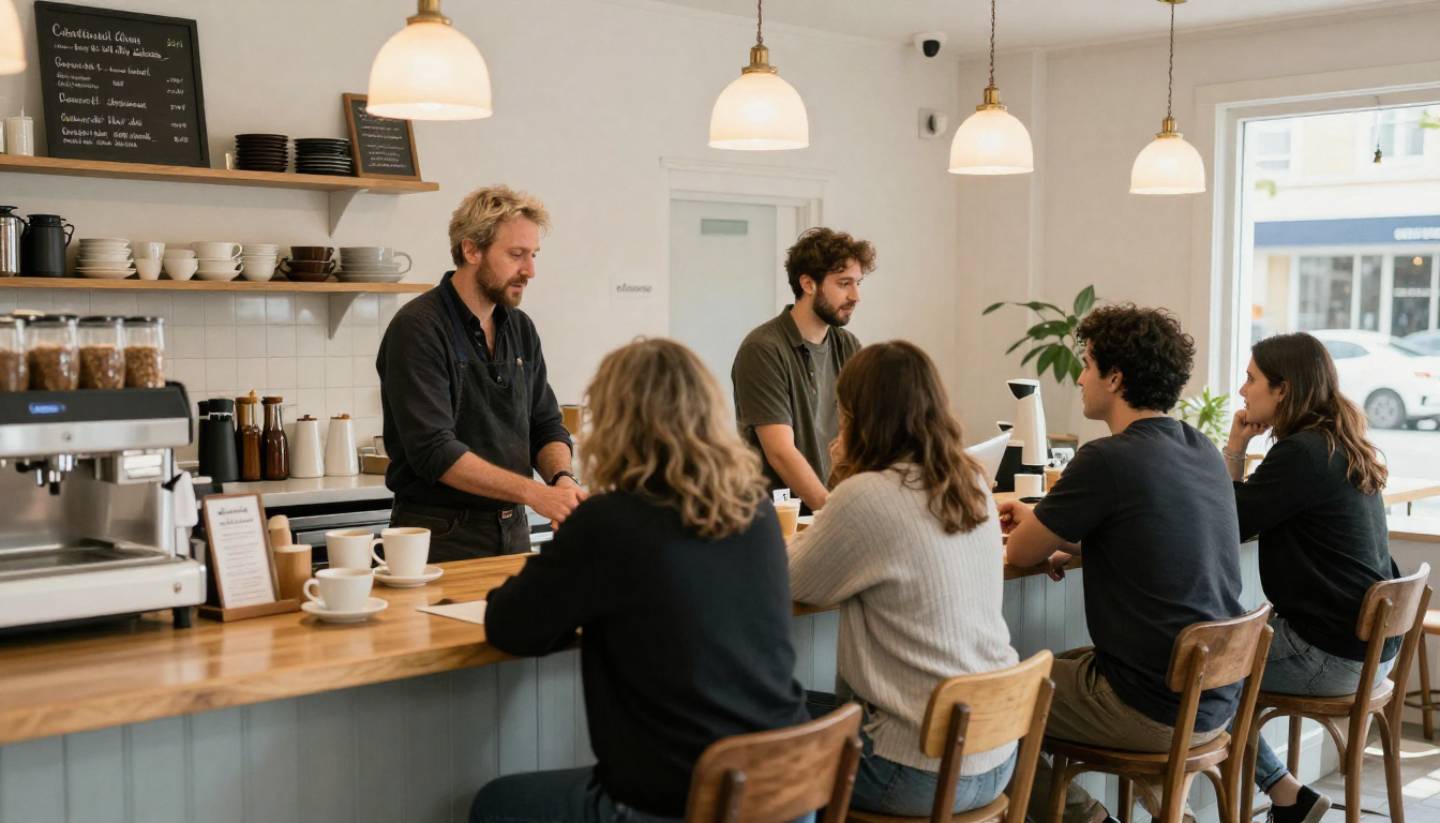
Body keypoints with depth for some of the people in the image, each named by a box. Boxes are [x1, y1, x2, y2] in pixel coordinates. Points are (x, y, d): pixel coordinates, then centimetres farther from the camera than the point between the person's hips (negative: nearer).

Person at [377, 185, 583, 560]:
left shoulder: (521, 328, 9)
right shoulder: (417, 329, -13)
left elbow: (546, 426, 12)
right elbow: (433, 450, -21)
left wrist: (561, 478, -10)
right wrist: (534, 492, -24)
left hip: (513, 532, 6)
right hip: (441, 538, -6)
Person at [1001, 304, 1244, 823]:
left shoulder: (1107, 461, -19)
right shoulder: (1204, 451, 5)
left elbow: (1020, 553, -7)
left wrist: (1034, 528, 14)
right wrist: (1047, 525, 13)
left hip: (1153, 711, -8)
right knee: (1056, 664, 28)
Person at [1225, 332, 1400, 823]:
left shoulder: (1301, 454, -19)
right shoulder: (1340, 447, 11)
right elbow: (1253, 517, 15)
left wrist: (1235, 447, -3)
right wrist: (1240, 451, 5)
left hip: (1332, 654, -9)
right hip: (1369, 643, 9)